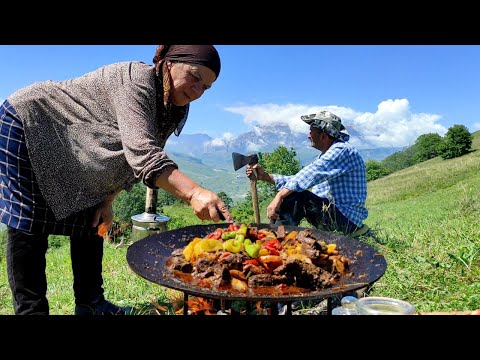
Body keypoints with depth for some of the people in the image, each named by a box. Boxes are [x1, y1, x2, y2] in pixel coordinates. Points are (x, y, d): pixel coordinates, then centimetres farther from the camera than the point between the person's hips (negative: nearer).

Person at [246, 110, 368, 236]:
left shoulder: (343, 151, -15)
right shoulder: (324, 156, 17)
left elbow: (308, 176, -28)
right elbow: (297, 180, 13)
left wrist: (279, 196, -35)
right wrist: (265, 176, 5)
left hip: (347, 218, -10)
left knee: (296, 195, -25)